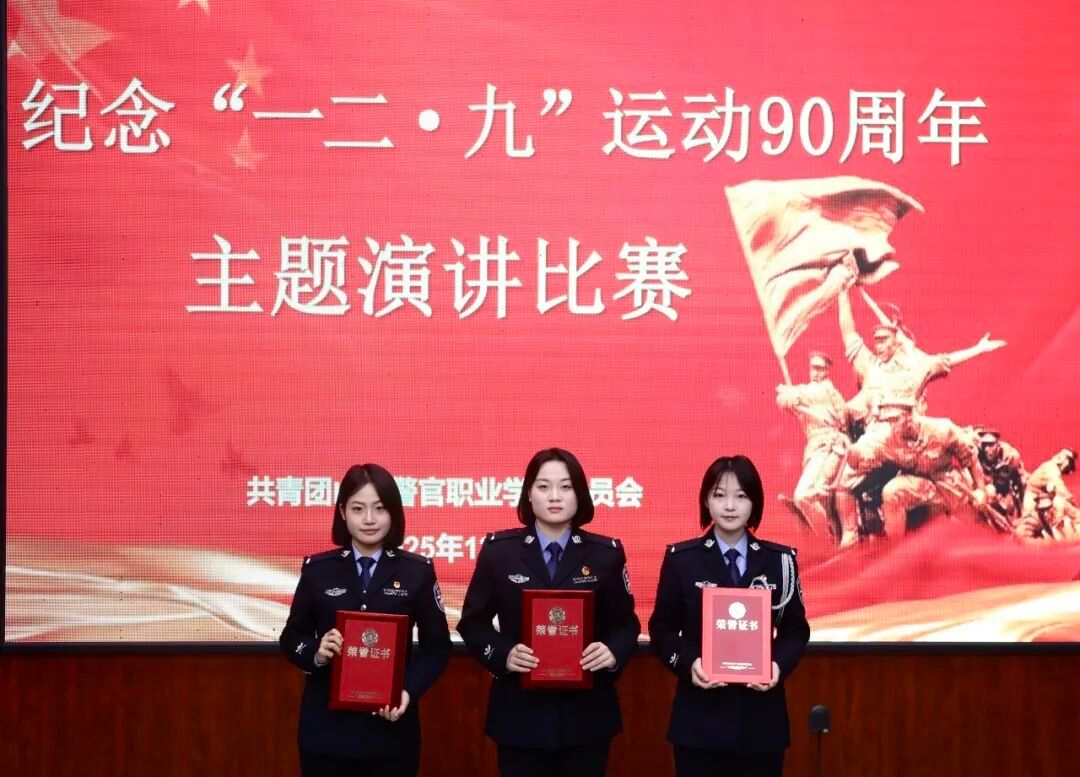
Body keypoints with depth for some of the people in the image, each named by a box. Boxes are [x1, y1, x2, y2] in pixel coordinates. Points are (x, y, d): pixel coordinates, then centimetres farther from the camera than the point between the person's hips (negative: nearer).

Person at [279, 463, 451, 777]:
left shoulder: (417, 571, 1)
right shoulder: (317, 569, 2)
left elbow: (437, 645, 3)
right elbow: (291, 639, 8)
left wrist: (409, 690, -12)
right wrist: (316, 653, -14)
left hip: (392, 728, 0)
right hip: (327, 727, 1)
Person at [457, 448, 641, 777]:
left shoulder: (607, 554, 2)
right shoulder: (499, 550, 0)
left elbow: (626, 624, 7)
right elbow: (473, 622, 4)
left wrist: (614, 652, -15)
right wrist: (503, 655, -15)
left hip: (587, 712, 1)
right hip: (520, 712, -1)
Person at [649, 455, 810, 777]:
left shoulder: (781, 560, 4)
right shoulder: (681, 558, 1)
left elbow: (796, 630, 7)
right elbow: (662, 629, 4)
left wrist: (779, 665, -12)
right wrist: (688, 663, -14)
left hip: (761, 717, 1)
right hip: (700, 716, -1)